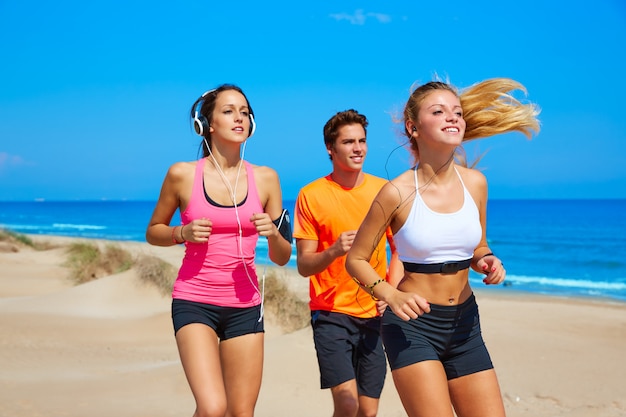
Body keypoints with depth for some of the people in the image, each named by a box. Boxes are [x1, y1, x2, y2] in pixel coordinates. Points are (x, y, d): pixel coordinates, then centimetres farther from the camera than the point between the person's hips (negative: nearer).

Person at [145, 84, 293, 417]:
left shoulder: (265, 179, 3)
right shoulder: (182, 174, -3)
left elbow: (281, 257, 7)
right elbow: (153, 232, 10)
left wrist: (273, 233, -14)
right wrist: (182, 233, -10)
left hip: (245, 306, 3)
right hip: (194, 302, -3)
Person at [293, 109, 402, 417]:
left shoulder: (383, 190, 4)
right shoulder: (311, 195, -3)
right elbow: (304, 265, -3)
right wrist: (334, 251, -24)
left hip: (375, 314, 3)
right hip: (331, 313, -3)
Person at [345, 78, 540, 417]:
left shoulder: (475, 183, 1)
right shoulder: (398, 192, -13)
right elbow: (356, 259, -4)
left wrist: (487, 262, -7)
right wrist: (391, 295, -20)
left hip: (465, 322, 5)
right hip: (412, 322, -5)